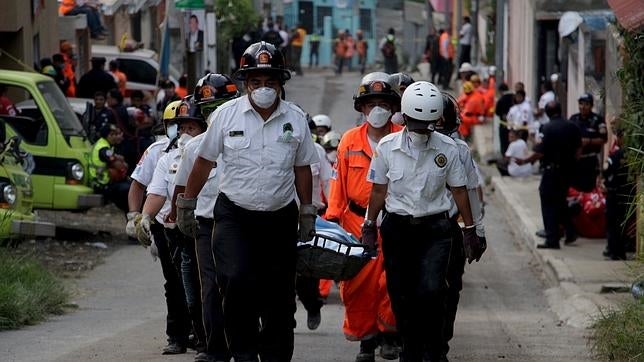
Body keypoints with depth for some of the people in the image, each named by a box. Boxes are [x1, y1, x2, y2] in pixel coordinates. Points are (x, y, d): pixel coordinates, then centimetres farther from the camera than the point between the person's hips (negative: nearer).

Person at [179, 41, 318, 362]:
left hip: (280, 219, 2)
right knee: (236, 281, -22)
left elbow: (302, 168, 13)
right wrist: (186, 203, 10)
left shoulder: (295, 119, 3)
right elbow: (204, 161, 7)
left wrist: (307, 212, 13)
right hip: (234, 215, -2)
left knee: (278, 297, 5)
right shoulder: (226, 115, -3)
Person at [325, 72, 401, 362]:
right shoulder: (350, 141, 8)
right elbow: (339, 182, 10)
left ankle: (388, 335, 9)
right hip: (357, 223, 2)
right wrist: (332, 217, 2)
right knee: (359, 282, 1)